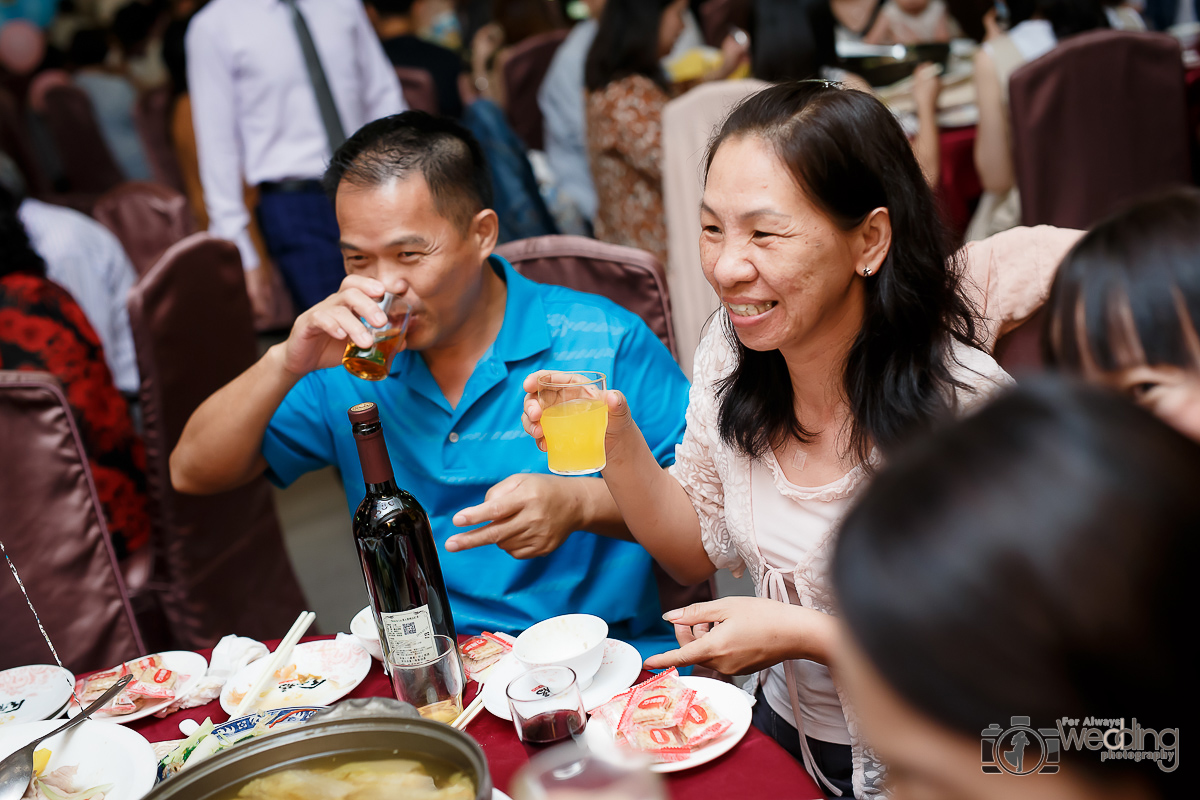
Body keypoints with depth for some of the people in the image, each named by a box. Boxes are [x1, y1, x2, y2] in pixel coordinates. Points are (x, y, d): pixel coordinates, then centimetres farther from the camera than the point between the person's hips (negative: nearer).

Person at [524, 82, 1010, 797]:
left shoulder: (962, 406, -27)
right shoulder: (732, 350, -8)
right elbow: (700, 552, 4)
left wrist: (801, 633, -22)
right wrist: (616, 439, -12)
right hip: (785, 724, 5)